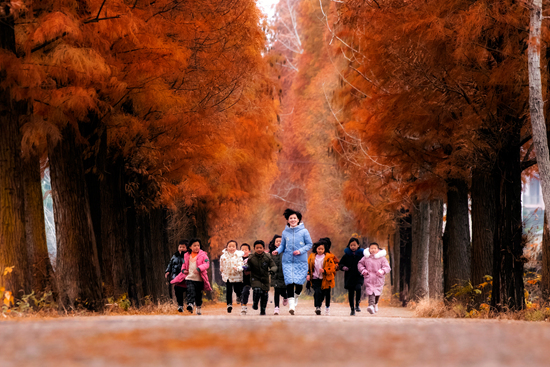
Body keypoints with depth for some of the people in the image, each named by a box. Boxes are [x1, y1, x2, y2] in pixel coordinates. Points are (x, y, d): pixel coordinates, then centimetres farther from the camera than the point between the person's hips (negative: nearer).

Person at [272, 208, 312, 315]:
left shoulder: (304, 231, -1)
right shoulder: (285, 232, 6)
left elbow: (309, 244, 3)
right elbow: (282, 245, 14)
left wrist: (300, 251, -11)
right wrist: (277, 250, -6)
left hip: (301, 262, -1)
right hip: (288, 261, 1)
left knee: (299, 282, -2)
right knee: (289, 282, -11)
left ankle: (296, 297, 30)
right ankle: (291, 305, -9)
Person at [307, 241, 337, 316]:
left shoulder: (328, 257, -3)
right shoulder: (312, 257, 6)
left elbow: (332, 267, -6)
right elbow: (308, 266, 14)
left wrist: (324, 271, -21)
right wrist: (308, 274, -1)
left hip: (326, 279, -1)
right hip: (316, 279, 1)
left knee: (326, 294, 9)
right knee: (317, 292, -17)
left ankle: (327, 307, 27)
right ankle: (317, 307, -17)